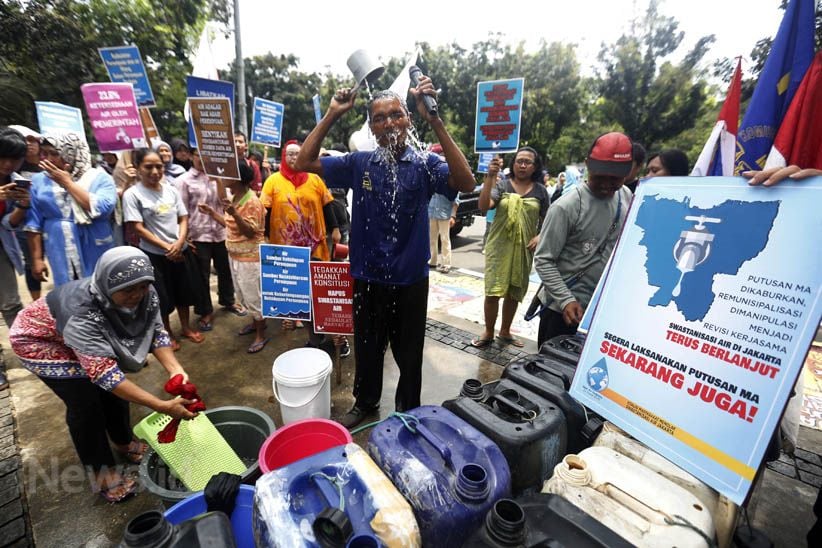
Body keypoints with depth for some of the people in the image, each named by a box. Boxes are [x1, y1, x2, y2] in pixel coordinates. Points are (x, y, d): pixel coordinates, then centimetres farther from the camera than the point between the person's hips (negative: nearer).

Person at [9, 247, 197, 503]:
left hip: (92, 337, 6)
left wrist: (176, 371, -37)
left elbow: (156, 332, -20)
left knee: (115, 389, 6)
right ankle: (102, 470, 9)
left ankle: (124, 443, 31)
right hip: (39, 340, -5)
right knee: (85, 403, -10)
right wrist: (162, 406, -49)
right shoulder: (82, 313, -44)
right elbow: (104, 373, -44)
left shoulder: (145, 294, -27)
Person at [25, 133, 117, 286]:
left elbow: (102, 209, -21)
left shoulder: (100, 177, -3)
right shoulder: (39, 181, 6)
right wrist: (37, 259, 3)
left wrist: (67, 182, -13)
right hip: (60, 257, 3)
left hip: (96, 256, -2)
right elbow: (34, 224, 6)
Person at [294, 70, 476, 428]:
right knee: (367, 348, 21)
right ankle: (365, 402, 46)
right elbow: (304, 163, -2)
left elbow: (465, 183, -25)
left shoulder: (425, 164, -7)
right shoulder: (359, 163, 0)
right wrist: (331, 116, -11)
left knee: (409, 353, 16)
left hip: (410, 280, -2)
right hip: (367, 277, 2)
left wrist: (435, 120, -30)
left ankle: (409, 412, 41)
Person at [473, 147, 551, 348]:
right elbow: (483, 206, -19)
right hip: (499, 246, -2)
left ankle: (505, 332, 30)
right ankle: (488, 332, 15)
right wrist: (490, 177, -28)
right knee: (493, 292, -5)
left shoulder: (541, 190, 4)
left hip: (524, 249, 3)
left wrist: (540, 236, -8)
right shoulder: (502, 185, -3)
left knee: (514, 294, 12)